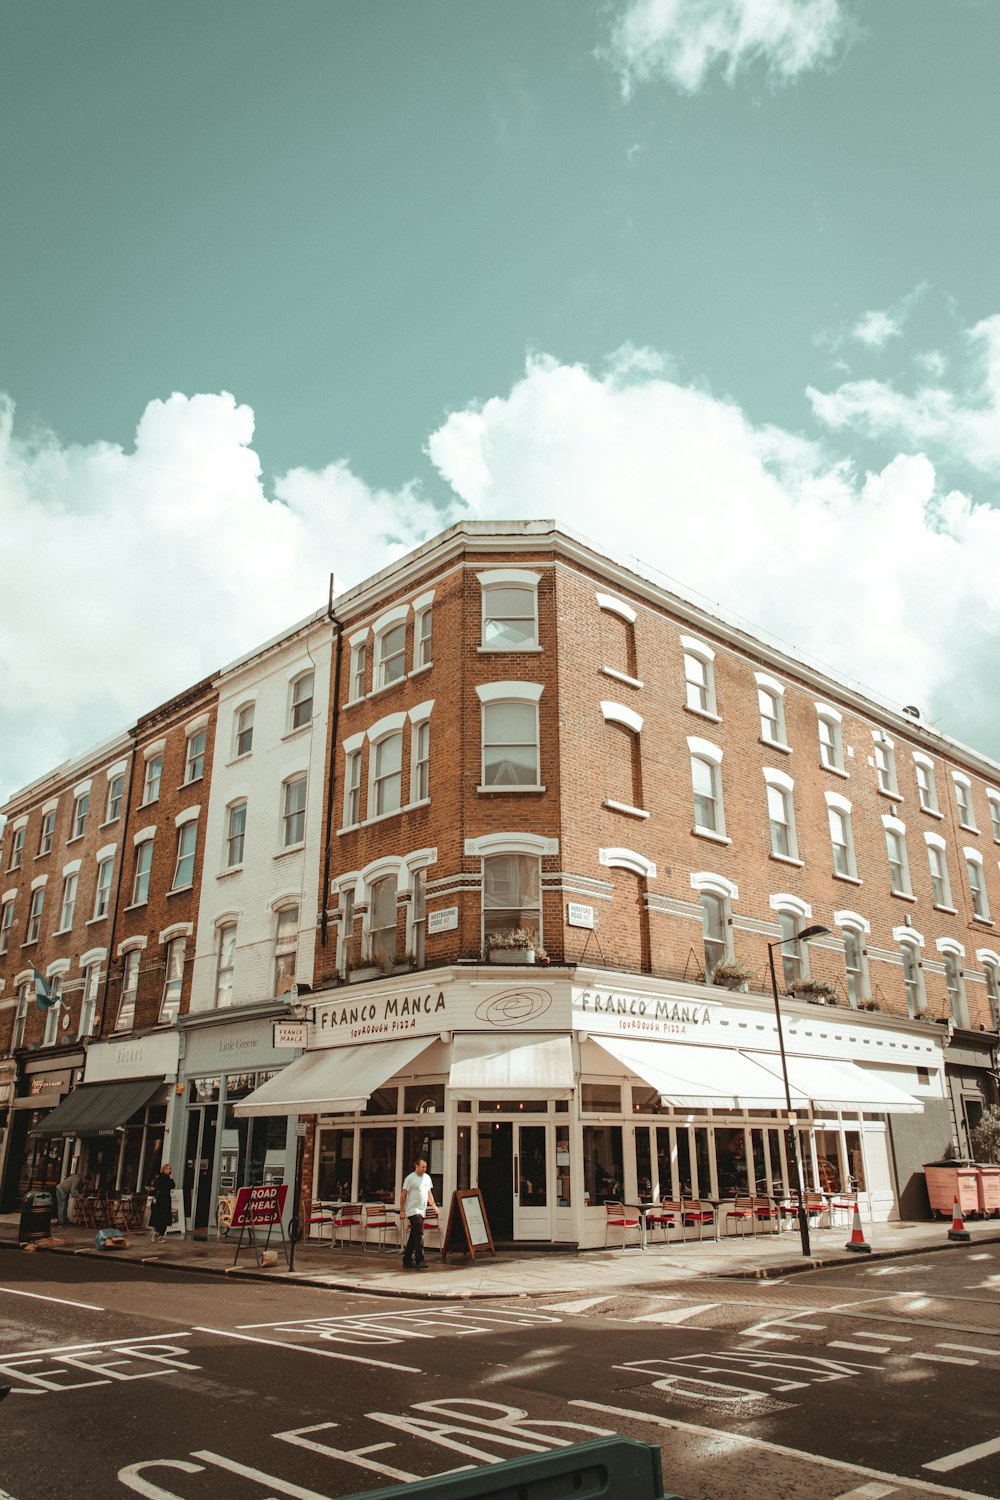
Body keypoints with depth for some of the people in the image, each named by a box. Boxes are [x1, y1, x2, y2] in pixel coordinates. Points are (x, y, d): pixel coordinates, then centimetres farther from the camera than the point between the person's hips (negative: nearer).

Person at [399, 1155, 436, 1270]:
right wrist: (402, 1211, -11)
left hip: (422, 1211, 7)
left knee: (413, 1237, 11)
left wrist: (433, 1205, 8)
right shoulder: (410, 1178, -9)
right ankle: (419, 1261, -15)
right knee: (419, 1234, -16)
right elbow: (403, 1195, -8)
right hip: (413, 1211, -7)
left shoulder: (427, 1177, 13)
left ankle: (407, 1261, 18)